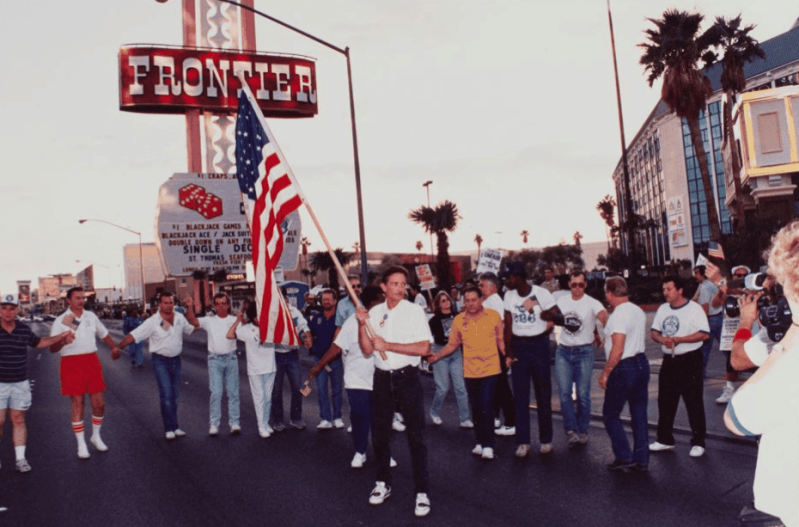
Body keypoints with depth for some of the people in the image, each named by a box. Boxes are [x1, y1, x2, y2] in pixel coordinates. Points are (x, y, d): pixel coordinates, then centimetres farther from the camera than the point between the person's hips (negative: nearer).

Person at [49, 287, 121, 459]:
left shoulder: (91, 316, 9)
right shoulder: (60, 321, -5)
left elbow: (104, 334, 23)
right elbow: (53, 348, -12)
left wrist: (114, 347, 11)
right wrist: (63, 339, -31)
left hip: (92, 361, 4)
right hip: (72, 364, -4)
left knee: (99, 403, 5)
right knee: (78, 405, 1)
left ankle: (96, 437, 26)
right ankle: (81, 444, 13)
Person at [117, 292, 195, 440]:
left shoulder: (180, 317, 2)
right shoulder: (152, 321, -12)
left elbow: (192, 328, 14)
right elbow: (133, 336, -14)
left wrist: (191, 307, 5)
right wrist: (118, 347, -25)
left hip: (176, 360, 5)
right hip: (160, 360, -5)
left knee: (174, 395, 11)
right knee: (166, 395, -9)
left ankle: (172, 426, 22)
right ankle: (170, 428, -2)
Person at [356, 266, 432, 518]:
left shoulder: (414, 311, -7)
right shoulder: (374, 313, 4)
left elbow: (423, 348, -16)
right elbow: (367, 349, 1)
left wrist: (387, 345, -18)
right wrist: (362, 324, -14)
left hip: (407, 377, -4)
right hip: (382, 378, 4)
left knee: (416, 436, -2)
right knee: (380, 435, 15)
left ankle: (422, 492, 7)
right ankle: (383, 483, 31)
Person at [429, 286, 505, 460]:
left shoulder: (493, 316, -6)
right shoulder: (459, 320, -2)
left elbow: (501, 340, 2)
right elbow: (453, 344, 3)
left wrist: (507, 357, -9)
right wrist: (437, 356, -9)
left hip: (490, 369, -3)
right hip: (470, 371, 3)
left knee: (486, 408, -8)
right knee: (476, 409, 13)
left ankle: (488, 445, 3)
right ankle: (480, 442, 27)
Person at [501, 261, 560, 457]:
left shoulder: (541, 293, -10)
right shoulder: (509, 296, 2)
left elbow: (558, 315, -6)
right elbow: (508, 325, 1)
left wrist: (538, 313, -16)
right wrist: (508, 349, -7)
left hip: (539, 345, -3)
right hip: (519, 346, 3)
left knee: (543, 394, 6)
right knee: (520, 395, 3)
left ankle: (546, 440, 18)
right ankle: (523, 442, 9)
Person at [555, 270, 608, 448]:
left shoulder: (591, 303, -8)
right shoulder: (561, 301, 5)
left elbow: (604, 317, -27)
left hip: (584, 352, -3)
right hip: (563, 352, 3)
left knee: (583, 394, 3)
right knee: (564, 393, -4)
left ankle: (582, 430, 20)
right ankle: (571, 431, 4)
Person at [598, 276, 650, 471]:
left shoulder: (619, 315, -19)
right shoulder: (639, 311, 9)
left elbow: (618, 349, -23)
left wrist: (605, 372, -15)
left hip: (624, 368, -9)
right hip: (641, 363, 9)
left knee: (611, 415, 6)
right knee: (639, 415, 12)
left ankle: (623, 457, 6)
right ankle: (641, 460, 18)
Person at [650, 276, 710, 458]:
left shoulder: (694, 308, -9)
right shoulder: (663, 309, 11)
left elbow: (705, 334, -16)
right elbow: (654, 332, 13)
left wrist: (678, 339, -19)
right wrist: (662, 339, -10)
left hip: (690, 361, -6)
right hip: (669, 361, 6)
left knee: (694, 403, 0)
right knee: (665, 402, 11)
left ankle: (698, 443, 12)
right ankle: (665, 440, 23)